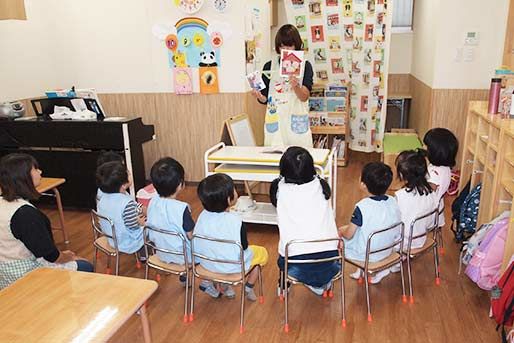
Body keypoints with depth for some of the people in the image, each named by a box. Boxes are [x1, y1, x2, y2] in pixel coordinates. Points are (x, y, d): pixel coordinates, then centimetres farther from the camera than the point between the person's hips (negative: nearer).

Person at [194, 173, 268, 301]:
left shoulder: (203, 216, -13)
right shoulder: (236, 221, -28)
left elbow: (196, 242, -3)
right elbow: (244, 247, -18)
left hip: (206, 263, 5)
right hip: (233, 267, -5)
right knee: (262, 252, 21)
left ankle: (223, 285, 28)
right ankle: (248, 288, 23)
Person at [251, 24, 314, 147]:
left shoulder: (305, 66, 2)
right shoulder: (269, 66, 6)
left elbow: (304, 97, -7)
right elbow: (265, 98, 8)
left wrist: (295, 86, -25)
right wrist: (259, 96, -13)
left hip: (297, 121, -1)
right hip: (275, 122, 1)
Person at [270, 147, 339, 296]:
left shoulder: (278, 188, -5)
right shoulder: (321, 185, 0)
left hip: (296, 260, -1)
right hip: (328, 257, 2)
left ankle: (284, 286, 47)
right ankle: (323, 283, 42)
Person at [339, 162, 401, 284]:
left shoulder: (362, 207, -29)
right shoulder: (393, 202, -12)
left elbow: (349, 235, -21)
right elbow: (397, 231, 1)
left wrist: (342, 230, 2)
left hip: (366, 255, -5)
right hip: (387, 251, 5)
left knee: (340, 232, 15)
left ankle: (363, 269, 15)